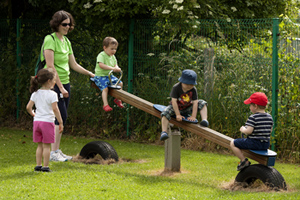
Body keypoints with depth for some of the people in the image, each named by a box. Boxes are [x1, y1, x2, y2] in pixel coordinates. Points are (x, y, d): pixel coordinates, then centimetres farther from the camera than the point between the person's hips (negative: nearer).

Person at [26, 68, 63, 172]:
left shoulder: (35, 93, 7)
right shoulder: (52, 94, -10)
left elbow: (28, 107, 4)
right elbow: (55, 109, -17)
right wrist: (60, 122, -13)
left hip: (37, 121, 5)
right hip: (47, 121, -5)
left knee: (40, 145, 13)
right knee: (46, 146, -1)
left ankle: (38, 165, 12)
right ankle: (45, 166, -1)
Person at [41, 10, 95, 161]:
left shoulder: (66, 41, 13)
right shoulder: (50, 39, -12)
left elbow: (73, 65, 20)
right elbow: (50, 66, -17)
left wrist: (91, 74, 16)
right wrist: (60, 87, -18)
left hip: (65, 83, 8)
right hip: (53, 83, -8)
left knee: (61, 118, 8)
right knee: (61, 116, -12)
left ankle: (57, 151, 13)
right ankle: (53, 153, -8)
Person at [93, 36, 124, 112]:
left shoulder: (112, 56, 8)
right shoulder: (101, 55, -18)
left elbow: (115, 65, 10)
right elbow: (101, 65, -32)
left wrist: (117, 68, -17)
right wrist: (112, 68, -35)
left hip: (109, 75, 8)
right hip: (100, 76, -8)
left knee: (120, 83, 5)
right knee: (105, 88, -28)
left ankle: (118, 99, 21)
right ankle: (105, 105, -25)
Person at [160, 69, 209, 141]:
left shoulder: (193, 90, -15)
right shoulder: (176, 87, -22)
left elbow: (195, 102, -18)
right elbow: (174, 101, -24)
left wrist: (193, 116, -27)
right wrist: (178, 115, -28)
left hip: (187, 108, 3)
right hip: (176, 108, -3)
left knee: (202, 103, -12)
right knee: (165, 112, -33)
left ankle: (204, 119, -27)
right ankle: (164, 132, -40)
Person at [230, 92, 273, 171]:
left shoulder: (253, 118, -16)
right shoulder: (269, 117, 5)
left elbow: (249, 131, -22)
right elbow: (270, 130, 13)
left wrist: (242, 129, -2)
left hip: (254, 143, -8)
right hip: (266, 145, 8)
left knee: (233, 143, 3)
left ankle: (244, 161, -6)